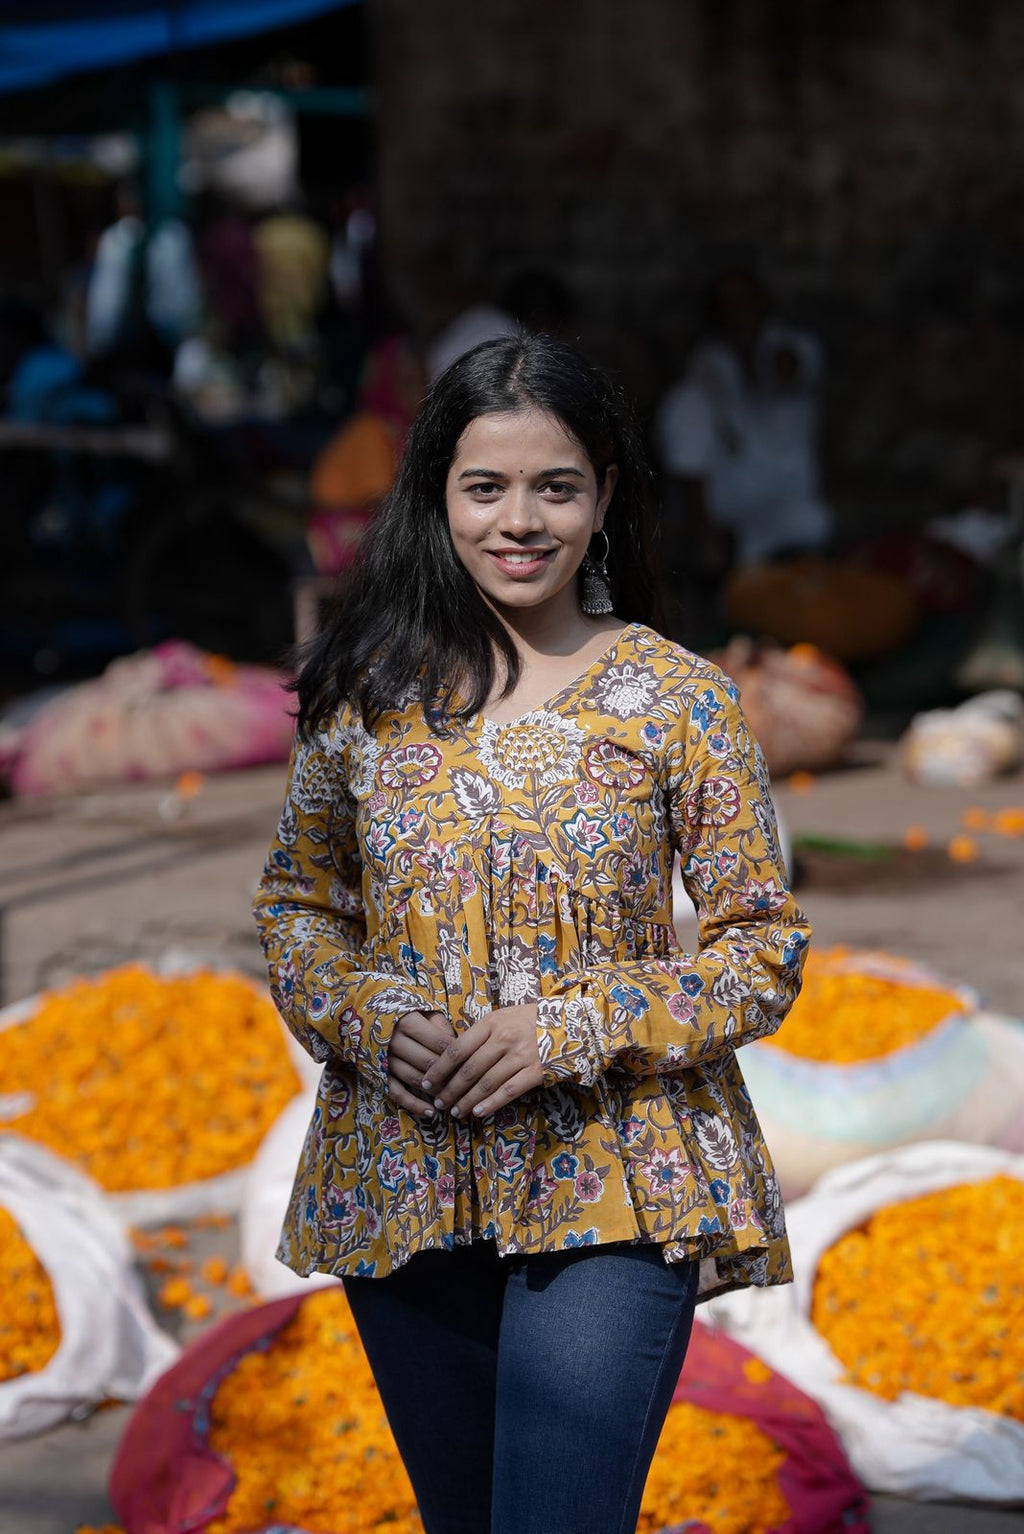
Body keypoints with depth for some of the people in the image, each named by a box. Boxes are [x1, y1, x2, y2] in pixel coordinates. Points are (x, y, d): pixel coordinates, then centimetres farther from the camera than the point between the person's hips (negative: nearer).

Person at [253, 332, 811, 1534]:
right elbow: (295, 903, 13)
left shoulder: (676, 699, -4)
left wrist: (575, 1030, -16)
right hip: (403, 1193, 4)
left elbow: (765, 946, -3)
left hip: (612, 1195, -3)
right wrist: (362, 1015, -8)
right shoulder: (366, 691, 3)